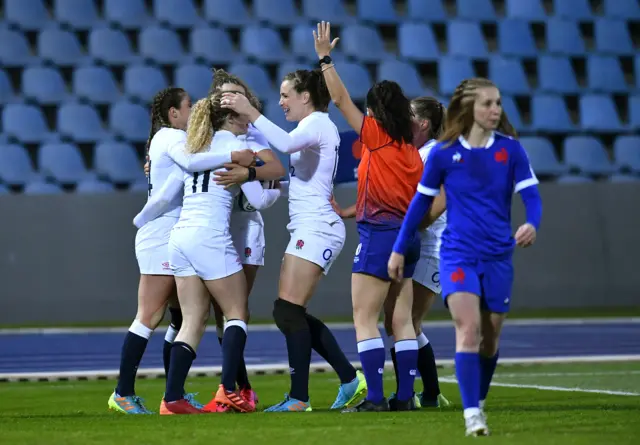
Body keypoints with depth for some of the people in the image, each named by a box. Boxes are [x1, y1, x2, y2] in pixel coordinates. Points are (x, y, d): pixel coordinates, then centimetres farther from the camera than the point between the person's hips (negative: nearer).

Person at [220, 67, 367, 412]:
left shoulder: (318, 124, -10)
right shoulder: (312, 127, 21)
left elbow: (285, 143, -30)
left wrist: (250, 112, -30)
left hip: (317, 227, -10)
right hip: (307, 229, 10)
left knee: (288, 311, -12)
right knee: (289, 314, 9)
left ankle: (299, 398, -11)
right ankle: (350, 379, 13)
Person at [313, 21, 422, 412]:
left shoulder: (376, 135, -7)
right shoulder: (412, 151, 10)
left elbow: (340, 98, -5)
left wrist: (325, 58, 1)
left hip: (379, 236, -7)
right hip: (408, 238, 7)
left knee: (365, 320, -6)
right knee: (402, 321, 9)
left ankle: (375, 398, -12)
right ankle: (406, 396, 7)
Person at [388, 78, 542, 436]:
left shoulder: (510, 149, -2)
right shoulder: (443, 153, -4)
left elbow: (531, 194, -5)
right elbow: (421, 202, 7)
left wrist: (532, 224, -28)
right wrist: (399, 250, 11)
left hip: (498, 257, 2)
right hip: (457, 254, -2)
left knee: (490, 338, 10)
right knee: (468, 328, -19)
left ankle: (479, 402, 33)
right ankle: (472, 414, -20)